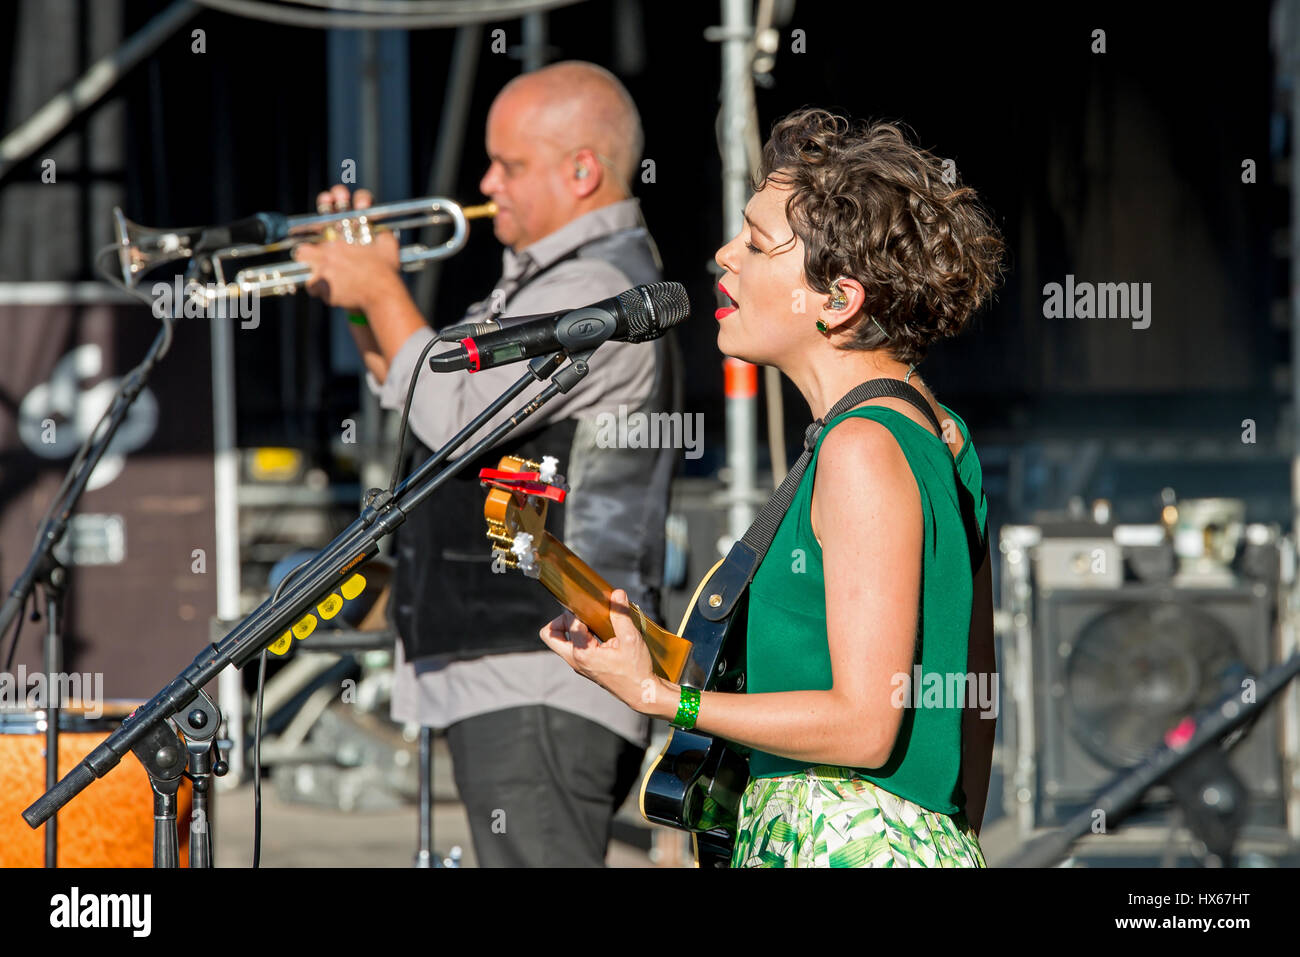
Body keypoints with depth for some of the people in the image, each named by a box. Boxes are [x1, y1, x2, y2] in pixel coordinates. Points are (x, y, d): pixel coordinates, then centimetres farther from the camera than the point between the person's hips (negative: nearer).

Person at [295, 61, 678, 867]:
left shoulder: (598, 291, -14)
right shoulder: (550, 282, 21)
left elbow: (458, 415, -21)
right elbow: (418, 393, 28)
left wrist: (382, 291, -8)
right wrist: (364, 295, 12)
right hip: (503, 672, 11)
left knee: (538, 863, -15)